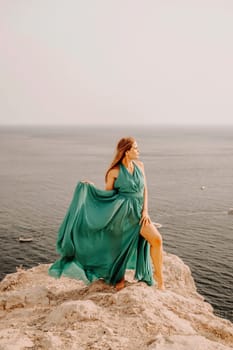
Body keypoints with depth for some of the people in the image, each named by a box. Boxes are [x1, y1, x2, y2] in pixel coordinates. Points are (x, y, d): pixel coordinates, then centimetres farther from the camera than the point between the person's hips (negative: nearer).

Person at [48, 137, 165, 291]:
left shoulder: (139, 165, 5)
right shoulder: (114, 171, -6)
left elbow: (144, 189, 8)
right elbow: (107, 194, 3)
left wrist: (145, 211, 0)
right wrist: (90, 188, -12)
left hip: (138, 213, 3)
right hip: (120, 212, -3)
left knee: (156, 239, -13)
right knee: (119, 247, 8)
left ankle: (158, 275, 3)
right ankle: (120, 278, 33)